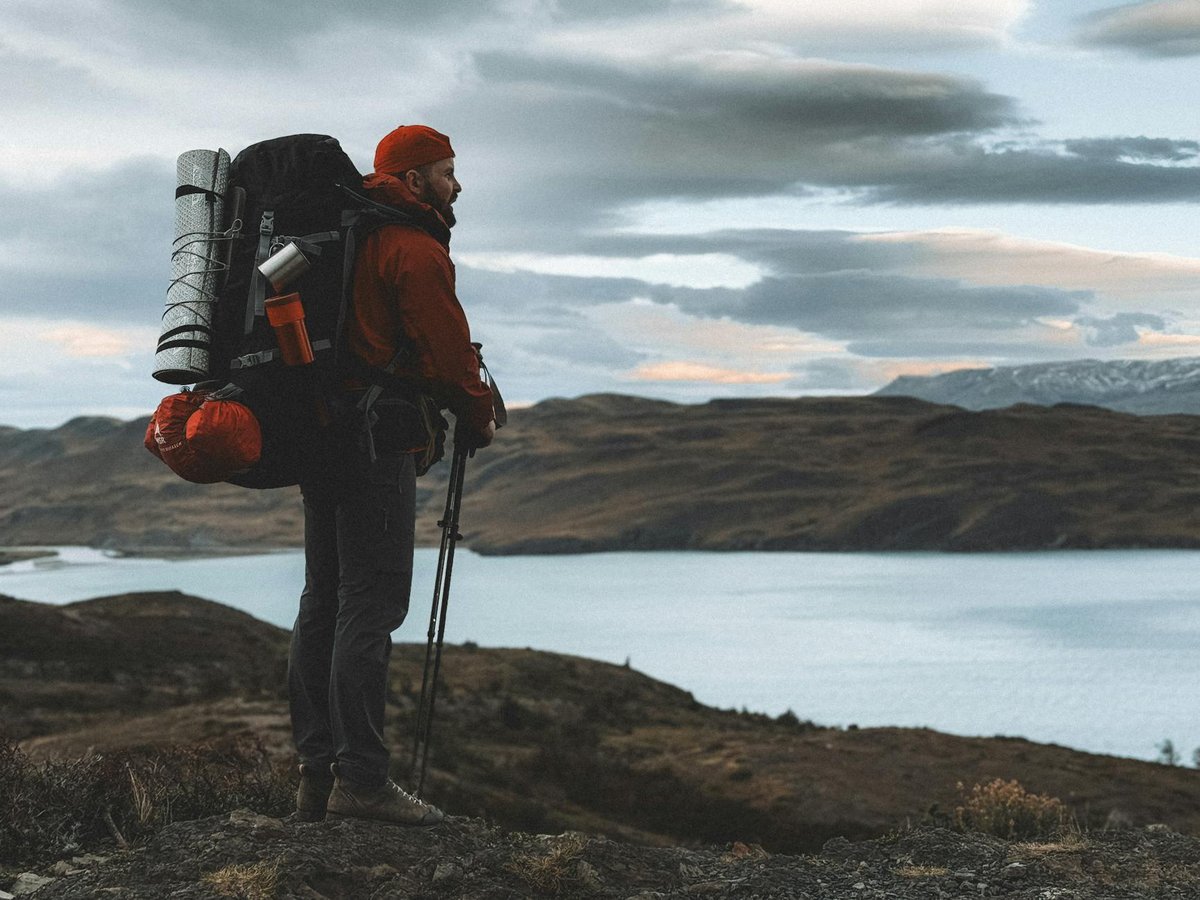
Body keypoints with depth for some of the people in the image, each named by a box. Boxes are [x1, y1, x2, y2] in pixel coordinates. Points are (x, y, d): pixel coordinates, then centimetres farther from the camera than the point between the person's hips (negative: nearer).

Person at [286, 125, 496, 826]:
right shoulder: (415, 248, -9)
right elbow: (446, 348, -13)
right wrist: (479, 418, 3)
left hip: (320, 437, 10)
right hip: (377, 443, -10)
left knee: (324, 599, 10)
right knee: (372, 603, -10)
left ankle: (317, 771, 13)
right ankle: (360, 777, -11)